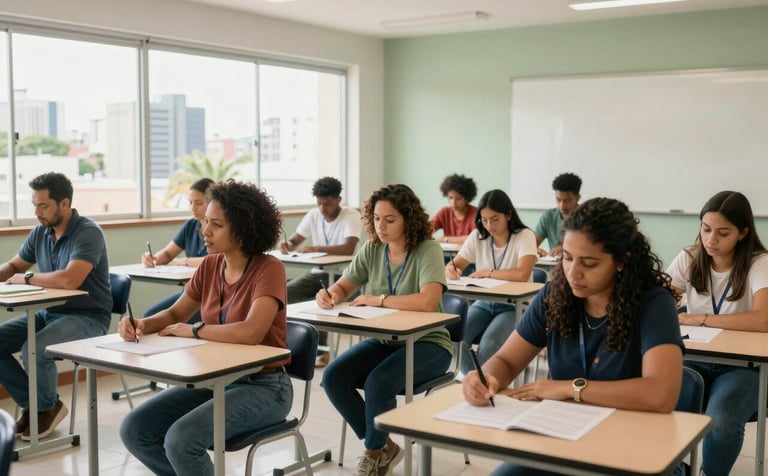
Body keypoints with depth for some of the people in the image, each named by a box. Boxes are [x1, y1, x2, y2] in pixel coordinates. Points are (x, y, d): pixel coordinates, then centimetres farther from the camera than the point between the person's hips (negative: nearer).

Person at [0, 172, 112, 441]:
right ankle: (31, 404, 10)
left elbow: (70, 279, -33)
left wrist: (27, 279, -17)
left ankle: (47, 407, 1)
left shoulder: (88, 233, -18)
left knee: (34, 350, -29)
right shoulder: (40, 233, 4)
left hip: (87, 318, -8)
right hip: (49, 313, 8)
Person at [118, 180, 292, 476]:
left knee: (181, 438, -28)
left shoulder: (268, 270, -19)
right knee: (134, 430, -4)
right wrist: (142, 325, -11)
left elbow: (251, 333, -33)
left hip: (263, 387, -7)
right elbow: (175, 314, 12)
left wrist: (193, 331, -18)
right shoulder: (210, 266, 3)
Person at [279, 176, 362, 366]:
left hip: (341, 275, -5)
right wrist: (287, 244, -14)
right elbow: (294, 240, 11)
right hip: (318, 273, 6)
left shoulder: (351, 215, -13)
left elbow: (349, 248, -28)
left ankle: (320, 350, -15)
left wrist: (316, 248, -36)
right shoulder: (313, 215, 4)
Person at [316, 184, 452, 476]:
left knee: (378, 383, -31)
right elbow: (343, 287, 8)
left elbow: (427, 302, -31)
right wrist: (331, 294, -17)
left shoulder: (428, 250, -16)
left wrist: (377, 300, -24)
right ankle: (385, 447, 4)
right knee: (333, 378, -15)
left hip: (426, 344, -6)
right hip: (384, 341, 6)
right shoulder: (371, 250, 1)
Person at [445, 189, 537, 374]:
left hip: (515, 306, -4)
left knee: (488, 344, -32)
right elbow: (456, 264, 2)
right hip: (484, 303, 4)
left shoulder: (524, 236, -12)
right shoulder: (477, 236, 2)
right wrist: (450, 269, -23)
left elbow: (522, 274, -27)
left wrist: (487, 273, -17)